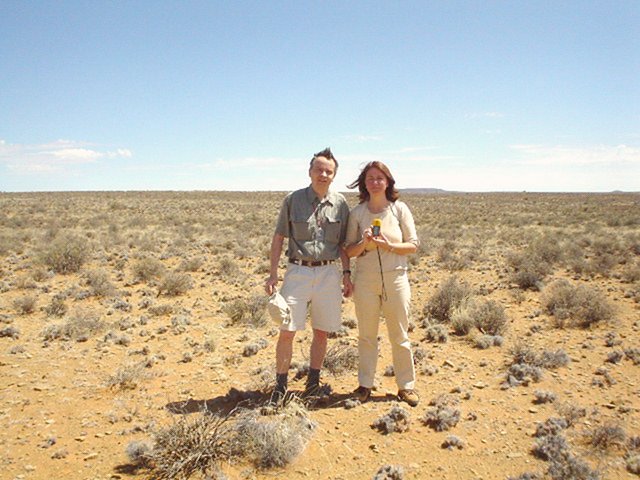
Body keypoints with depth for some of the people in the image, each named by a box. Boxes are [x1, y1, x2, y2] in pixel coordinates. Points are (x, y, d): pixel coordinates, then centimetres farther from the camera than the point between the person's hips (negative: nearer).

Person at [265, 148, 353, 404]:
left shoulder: (340, 203, 5)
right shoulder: (292, 200, 0)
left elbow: (342, 243, 12)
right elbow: (278, 238, 2)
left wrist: (347, 273, 5)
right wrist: (272, 274, -3)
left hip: (328, 273, 2)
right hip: (297, 271, -2)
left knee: (322, 332, 10)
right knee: (287, 331, -3)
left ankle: (313, 382, 26)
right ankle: (280, 386, 11)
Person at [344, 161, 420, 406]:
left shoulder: (400, 209, -2)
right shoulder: (357, 212, 1)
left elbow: (414, 245, -1)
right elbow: (349, 250, 3)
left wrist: (389, 246, -16)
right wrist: (364, 243, -17)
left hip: (395, 278, -1)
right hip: (365, 279, 1)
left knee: (400, 336, 8)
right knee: (366, 335, 10)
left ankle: (406, 385, 22)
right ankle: (365, 384, 24)